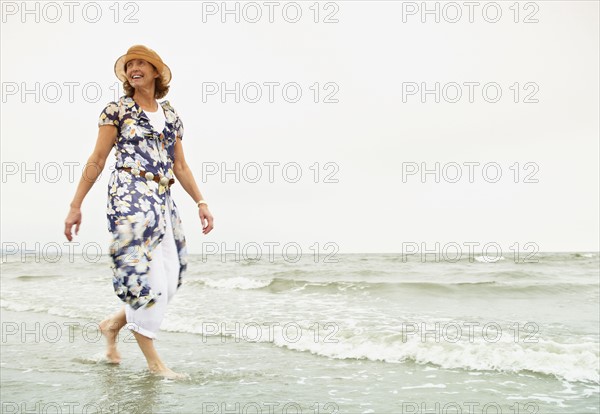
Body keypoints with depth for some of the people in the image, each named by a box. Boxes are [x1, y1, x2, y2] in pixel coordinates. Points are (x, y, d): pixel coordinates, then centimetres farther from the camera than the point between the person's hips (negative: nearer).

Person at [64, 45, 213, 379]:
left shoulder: (170, 114, 16)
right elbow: (97, 161, 1)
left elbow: (180, 166, 17)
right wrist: (76, 205, -3)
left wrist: (201, 202, 8)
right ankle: (154, 362, 3)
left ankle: (113, 324, 27)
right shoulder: (118, 110, 3)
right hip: (130, 198, -6)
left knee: (170, 279, 5)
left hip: (163, 201, 6)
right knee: (145, 276, -8)